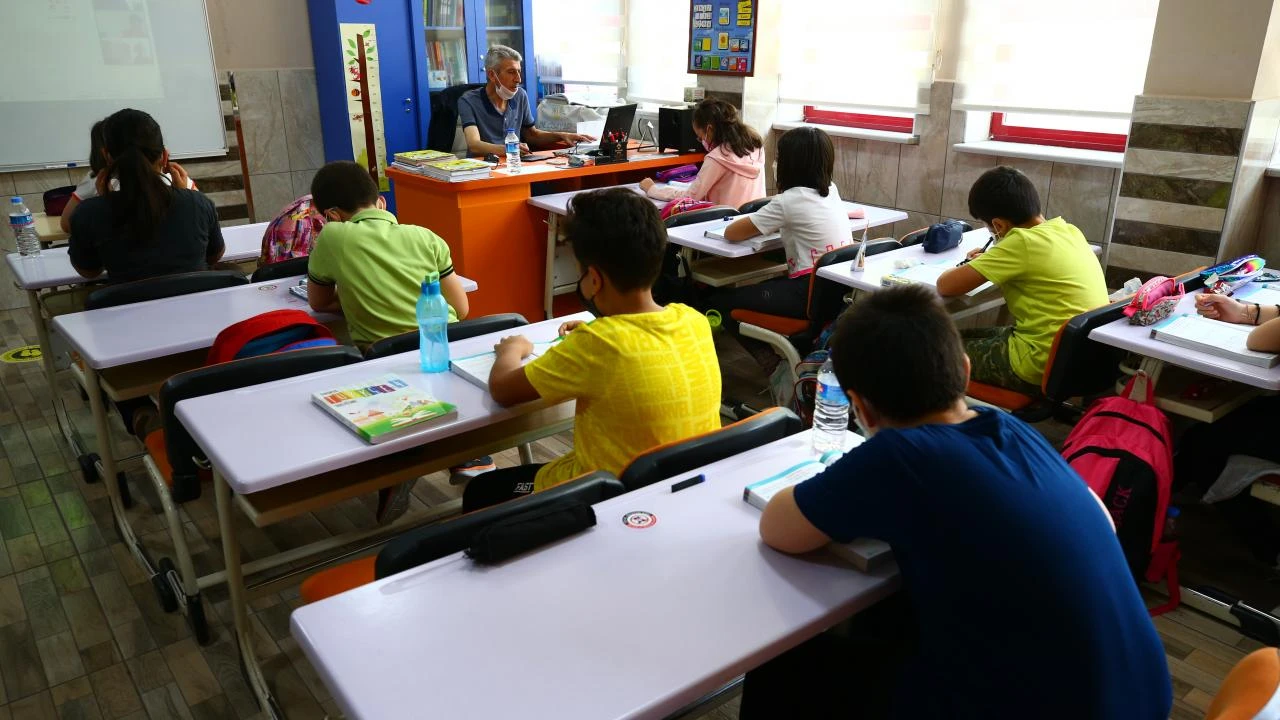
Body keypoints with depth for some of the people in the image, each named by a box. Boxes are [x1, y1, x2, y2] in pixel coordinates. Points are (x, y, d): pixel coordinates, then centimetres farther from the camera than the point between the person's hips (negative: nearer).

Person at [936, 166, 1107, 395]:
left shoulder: (1022, 241, -20)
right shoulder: (1069, 231, 3)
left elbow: (945, 286, -17)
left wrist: (969, 267, 5)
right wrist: (986, 264, 14)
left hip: (1044, 366, -8)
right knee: (969, 336, 23)